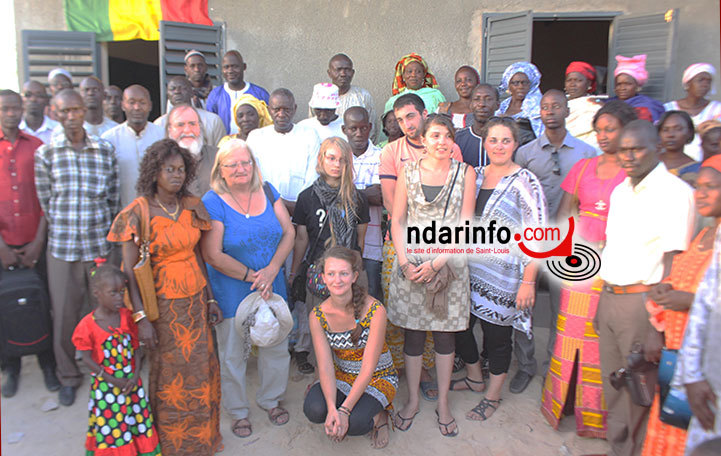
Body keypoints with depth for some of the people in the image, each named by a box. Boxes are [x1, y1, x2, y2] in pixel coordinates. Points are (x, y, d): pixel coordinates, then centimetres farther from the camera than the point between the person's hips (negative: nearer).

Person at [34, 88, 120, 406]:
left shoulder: (105, 150, 3)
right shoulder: (45, 153, 1)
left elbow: (113, 198, 6)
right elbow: (45, 203, 4)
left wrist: (104, 233, 5)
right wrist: (63, 232, 3)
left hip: (100, 245, 0)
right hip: (62, 248, 0)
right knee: (64, 314, 7)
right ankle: (68, 377, 28)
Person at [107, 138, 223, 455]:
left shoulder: (191, 206, 2)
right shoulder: (138, 211, -13)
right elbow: (129, 270, -13)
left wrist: (210, 298, 8)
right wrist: (141, 317, -18)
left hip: (196, 298, 4)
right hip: (163, 303, -4)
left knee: (201, 369, 13)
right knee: (169, 373, 10)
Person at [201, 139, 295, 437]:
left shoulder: (267, 192, 2)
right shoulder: (213, 202, -12)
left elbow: (288, 232, -1)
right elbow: (213, 255, -17)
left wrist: (272, 269, -14)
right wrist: (251, 276, -15)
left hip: (272, 288, 4)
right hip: (231, 294, -4)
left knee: (276, 347, 15)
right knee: (232, 354, 10)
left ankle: (271, 400, 40)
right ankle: (238, 411, 33)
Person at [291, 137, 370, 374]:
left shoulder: (357, 198, 3)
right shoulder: (307, 197, -1)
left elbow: (360, 237, 10)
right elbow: (301, 239, 4)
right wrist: (293, 273, 6)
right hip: (318, 267, -1)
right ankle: (302, 351, 36)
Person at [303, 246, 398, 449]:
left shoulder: (375, 310, -24)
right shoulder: (317, 316, -13)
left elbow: (368, 369, -23)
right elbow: (325, 366, -16)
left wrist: (344, 411, -29)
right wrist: (332, 408, -31)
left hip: (378, 377, -3)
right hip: (342, 377, 3)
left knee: (353, 423, -28)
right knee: (314, 410, -25)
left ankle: (379, 417, 5)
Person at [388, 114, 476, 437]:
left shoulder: (465, 173, 1)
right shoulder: (409, 171, 4)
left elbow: (464, 225, -4)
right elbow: (397, 221, 4)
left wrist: (435, 263, -12)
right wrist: (405, 262, -9)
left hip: (449, 260, 0)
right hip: (410, 261, 1)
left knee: (445, 332, 8)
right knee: (413, 332, 8)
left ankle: (443, 403, 25)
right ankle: (412, 400, 25)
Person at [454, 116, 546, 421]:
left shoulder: (525, 182, -10)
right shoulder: (475, 175, 8)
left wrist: (528, 282, -16)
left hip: (504, 275, -5)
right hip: (469, 269, 6)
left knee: (497, 334, 6)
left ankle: (493, 396, 29)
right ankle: (474, 378, 38)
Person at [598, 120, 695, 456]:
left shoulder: (675, 192, -11)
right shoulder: (620, 192, 13)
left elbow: (675, 263, -16)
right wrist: (602, 302, 17)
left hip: (643, 302, -7)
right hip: (609, 298, 7)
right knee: (613, 386, 17)